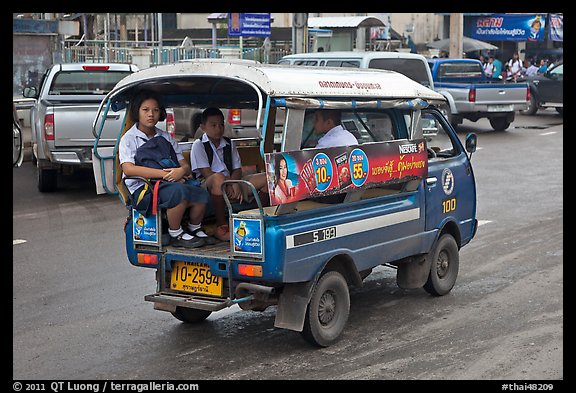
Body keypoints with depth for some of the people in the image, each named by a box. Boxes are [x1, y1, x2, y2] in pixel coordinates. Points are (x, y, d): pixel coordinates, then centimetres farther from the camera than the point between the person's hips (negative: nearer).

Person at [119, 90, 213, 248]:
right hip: (143, 190, -5)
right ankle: (175, 235, -16)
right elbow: (128, 169, -14)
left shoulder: (165, 137, 21)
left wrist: (181, 171, -13)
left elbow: (186, 166, 15)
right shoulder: (129, 139, 5)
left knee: (201, 193, -23)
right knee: (178, 191, -35)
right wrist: (164, 174, -19)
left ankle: (194, 229, 4)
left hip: (173, 183, 5)